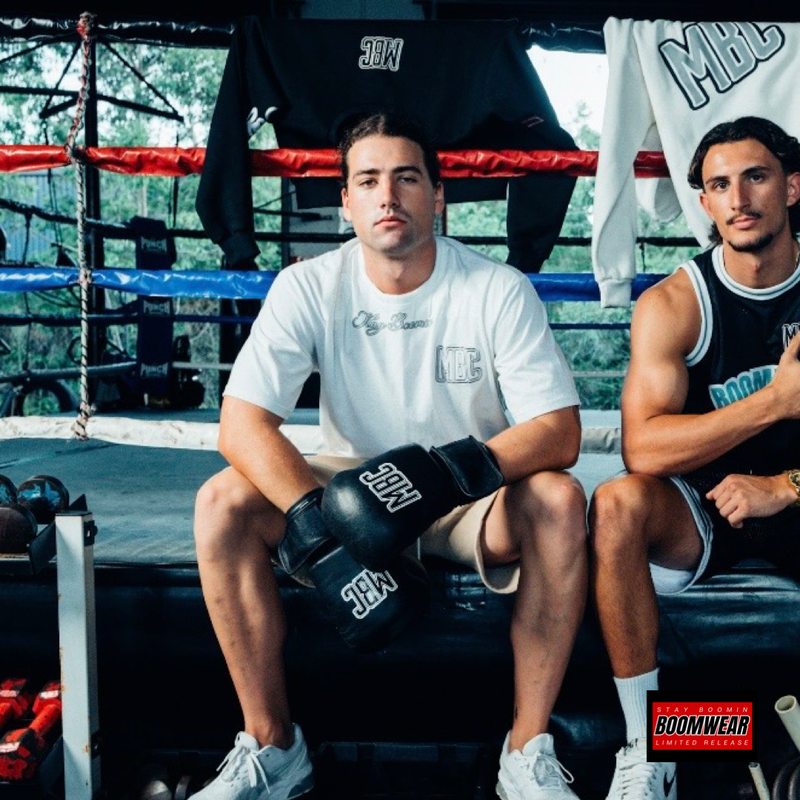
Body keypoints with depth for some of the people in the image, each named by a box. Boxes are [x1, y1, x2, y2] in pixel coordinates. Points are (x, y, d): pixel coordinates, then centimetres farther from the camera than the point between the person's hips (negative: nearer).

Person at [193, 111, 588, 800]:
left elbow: (560, 433, -18)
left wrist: (444, 467, -36)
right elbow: (242, 422, -19)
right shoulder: (309, 289, -10)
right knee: (223, 502, -23)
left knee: (557, 500, -32)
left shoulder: (499, 290, -13)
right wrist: (316, 525, -36)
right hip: (353, 485, 2)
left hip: (469, 504, -1)